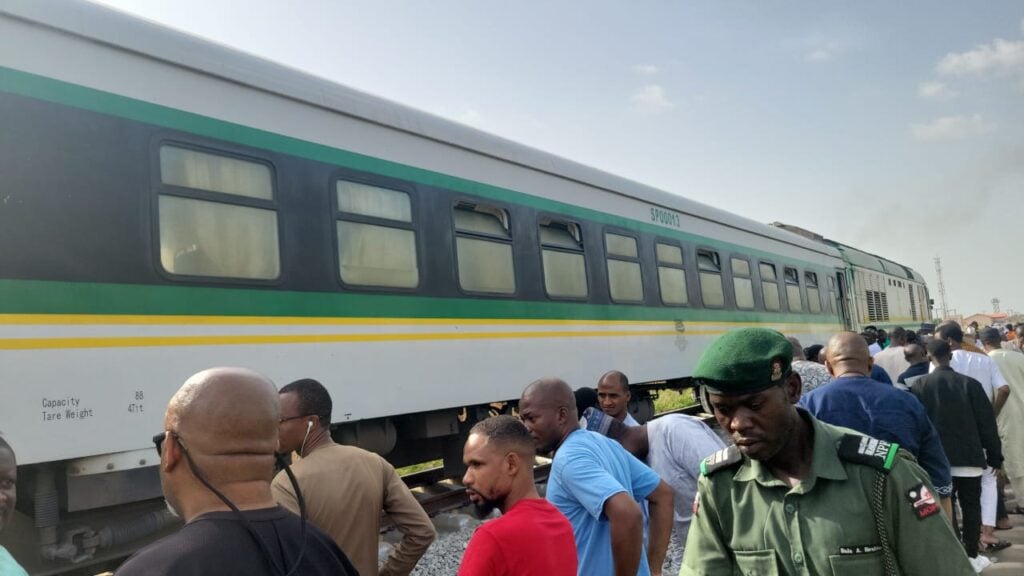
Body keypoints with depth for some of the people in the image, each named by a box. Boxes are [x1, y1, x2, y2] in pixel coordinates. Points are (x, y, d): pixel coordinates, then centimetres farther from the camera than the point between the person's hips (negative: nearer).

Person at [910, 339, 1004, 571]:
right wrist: (995, 456, 6)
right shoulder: (970, 383, -3)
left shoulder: (919, 385, -3)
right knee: (971, 506, 11)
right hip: (969, 457, 0)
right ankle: (972, 557, 17)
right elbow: (986, 423, -1)